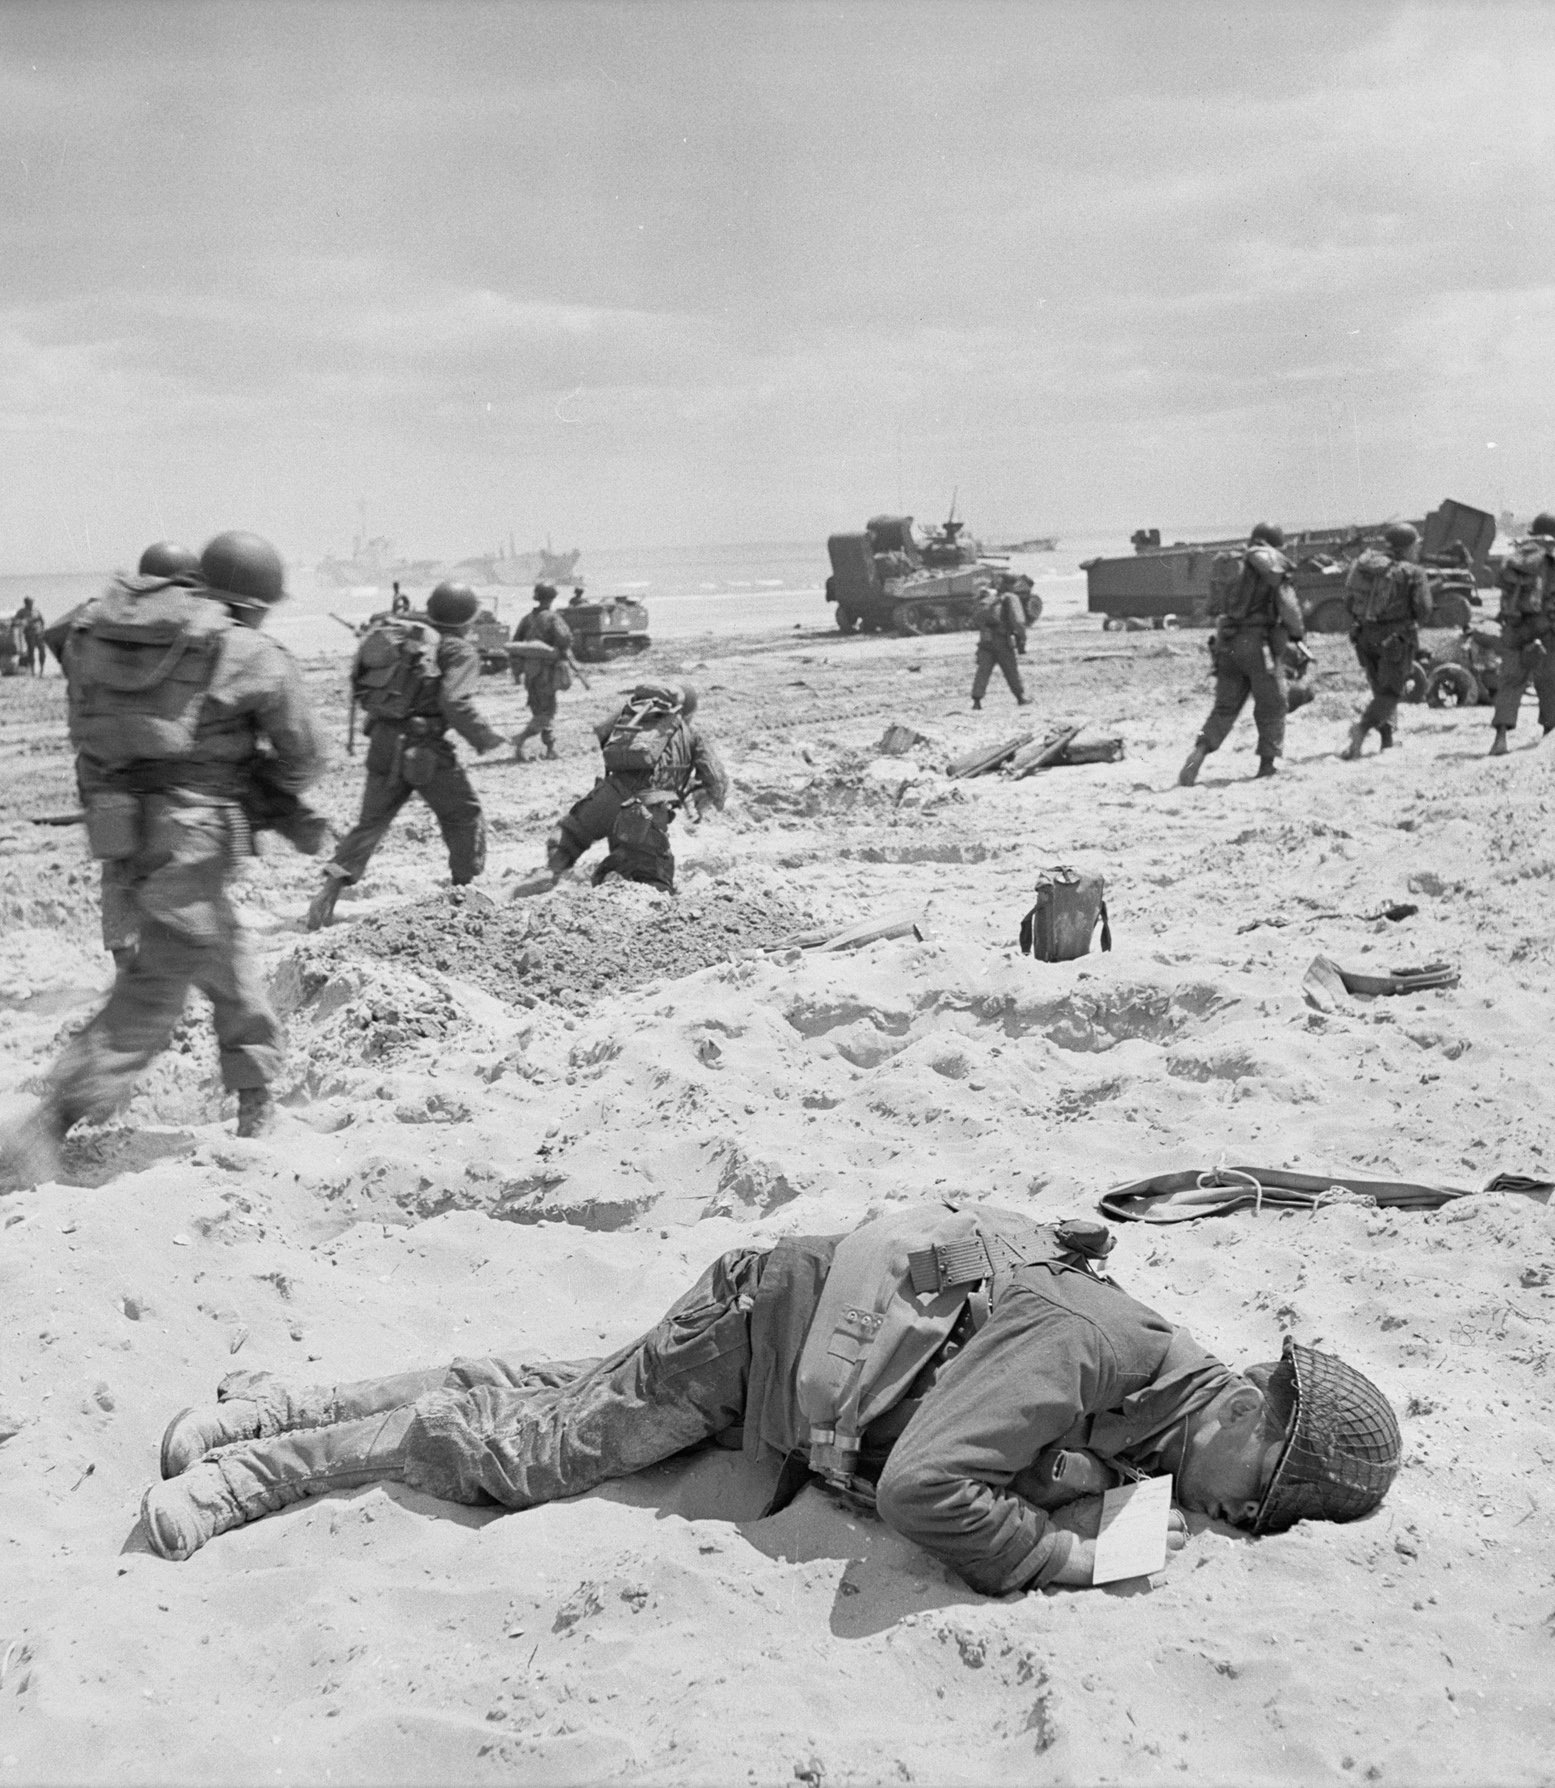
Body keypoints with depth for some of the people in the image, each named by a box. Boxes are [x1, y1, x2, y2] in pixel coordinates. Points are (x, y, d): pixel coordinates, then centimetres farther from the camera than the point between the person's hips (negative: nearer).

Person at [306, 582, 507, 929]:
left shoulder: (400, 636, 12)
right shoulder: (459, 651, -6)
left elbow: (360, 687, 11)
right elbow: (455, 703, -20)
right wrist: (484, 737, -7)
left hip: (383, 742, 6)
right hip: (424, 748, -6)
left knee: (372, 820, 13)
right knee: (464, 816, 13)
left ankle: (332, 886, 0)